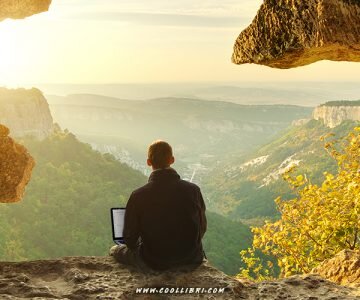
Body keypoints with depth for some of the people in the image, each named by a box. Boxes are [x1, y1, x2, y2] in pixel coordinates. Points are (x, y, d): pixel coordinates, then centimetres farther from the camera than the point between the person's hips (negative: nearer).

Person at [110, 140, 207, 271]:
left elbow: (130, 239, -8)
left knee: (115, 250, 25)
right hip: (191, 260, 2)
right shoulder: (193, 190, -13)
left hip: (154, 264, -2)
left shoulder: (138, 196, -19)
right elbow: (202, 229, 1)